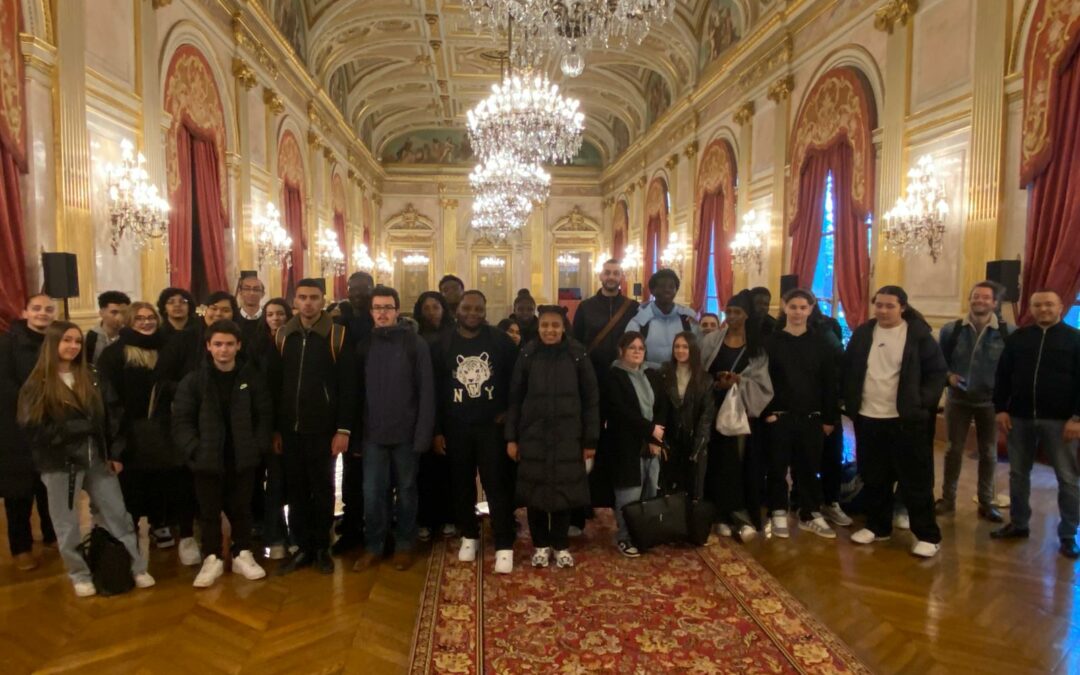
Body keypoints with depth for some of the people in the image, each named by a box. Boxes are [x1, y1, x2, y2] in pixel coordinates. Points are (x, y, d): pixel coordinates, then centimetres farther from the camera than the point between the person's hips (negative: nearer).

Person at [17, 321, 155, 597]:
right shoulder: (37, 385, -5)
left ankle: (137, 567, 18)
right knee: (67, 524, 10)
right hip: (59, 463, -2)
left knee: (118, 515, 7)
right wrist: (77, 427, -20)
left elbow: (112, 415, 5)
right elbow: (33, 429, -12)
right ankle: (80, 575, 26)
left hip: (97, 458, 3)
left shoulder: (92, 377, 5)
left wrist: (115, 453, 1)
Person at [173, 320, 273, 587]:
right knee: (209, 510, 10)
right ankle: (212, 559, 25)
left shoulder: (253, 377, -1)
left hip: (243, 458, 1)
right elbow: (181, 420, -3)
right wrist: (195, 449, -13)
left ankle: (243, 554, 27)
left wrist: (259, 446, -5)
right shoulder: (194, 380, -3)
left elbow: (265, 415, 3)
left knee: (241, 508, 12)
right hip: (208, 459, 0)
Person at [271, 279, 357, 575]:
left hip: (323, 428, -3)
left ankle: (322, 548, 23)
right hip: (290, 428, 3)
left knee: (323, 490, 9)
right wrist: (274, 428, 5)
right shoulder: (282, 335, 6)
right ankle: (302, 547, 24)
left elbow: (348, 386, -7)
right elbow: (274, 384, 8)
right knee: (296, 490, 10)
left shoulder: (338, 335, -6)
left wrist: (343, 429, -10)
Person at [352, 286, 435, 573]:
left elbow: (426, 391, -7)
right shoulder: (364, 345, 5)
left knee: (406, 491, 10)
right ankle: (373, 546, 22)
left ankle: (404, 545, 24)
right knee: (372, 493, 6)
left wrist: (423, 433, -12)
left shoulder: (415, 344, -4)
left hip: (406, 434, -2)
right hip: (373, 434, 2)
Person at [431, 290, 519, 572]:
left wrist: (508, 411, -1)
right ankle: (469, 536, 29)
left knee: (498, 485, -2)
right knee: (462, 486, 11)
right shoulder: (442, 345, 1)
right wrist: (436, 430, -1)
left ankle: (504, 547, 4)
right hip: (456, 428, 2)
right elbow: (433, 390, 1)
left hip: (492, 425, -1)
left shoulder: (501, 342, -2)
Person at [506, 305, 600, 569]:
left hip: (567, 436, 0)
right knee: (535, 491, 8)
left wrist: (591, 440, -2)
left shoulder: (577, 354, -5)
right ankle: (540, 544, 27)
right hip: (533, 435, 1)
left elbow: (591, 398, -1)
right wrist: (511, 437, -1)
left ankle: (561, 545, 27)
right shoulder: (527, 354, -3)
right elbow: (515, 398, 2)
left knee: (564, 491, 8)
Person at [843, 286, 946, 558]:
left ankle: (928, 536, 15)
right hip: (867, 418, 4)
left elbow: (938, 371, -2)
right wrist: (850, 401, 6)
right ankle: (877, 526, 28)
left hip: (906, 420, -4)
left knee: (915, 480, 3)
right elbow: (848, 369, 13)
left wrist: (923, 402, -11)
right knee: (873, 478, 13)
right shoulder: (863, 333, 5)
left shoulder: (918, 334, -6)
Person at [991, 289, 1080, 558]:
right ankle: (1018, 524, 25)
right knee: (1018, 473, 12)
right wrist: (1001, 409, 1)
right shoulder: (1017, 338, 7)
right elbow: (1002, 375, 8)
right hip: (1020, 417, 3)